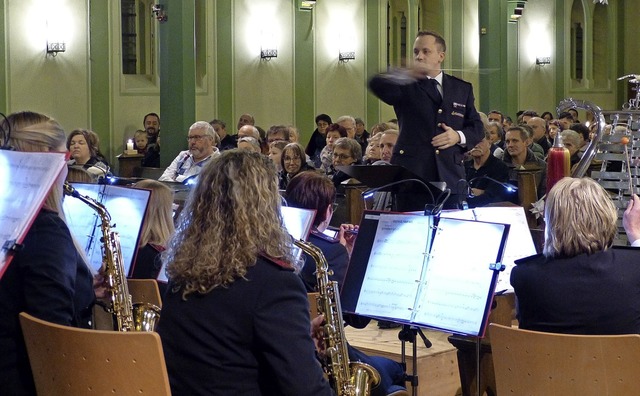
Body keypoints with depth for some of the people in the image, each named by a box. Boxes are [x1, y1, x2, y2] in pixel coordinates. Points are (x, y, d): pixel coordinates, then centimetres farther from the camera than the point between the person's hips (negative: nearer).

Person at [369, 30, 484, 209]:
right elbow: (377, 84, -17)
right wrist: (410, 73, -35)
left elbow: (477, 128, 17)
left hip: (450, 176, 3)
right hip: (411, 174, -2)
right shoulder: (405, 85, 6)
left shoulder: (462, 89, 16)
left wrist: (459, 136, -6)